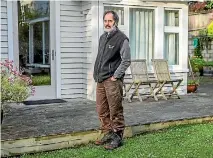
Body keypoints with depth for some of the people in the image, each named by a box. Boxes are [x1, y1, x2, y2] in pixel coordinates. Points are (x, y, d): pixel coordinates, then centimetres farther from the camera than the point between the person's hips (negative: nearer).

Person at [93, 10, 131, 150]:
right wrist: (96, 74, 14)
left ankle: (117, 137, 7)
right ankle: (108, 134, 23)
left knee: (115, 111, -3)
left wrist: (115, 76, -14)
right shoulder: (103, 37, 17)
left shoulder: (121, 38, -7)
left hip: (112, 80, -8)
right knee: (102, 110, 12)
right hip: (100, 80, 8)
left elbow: (126, 60, -12)